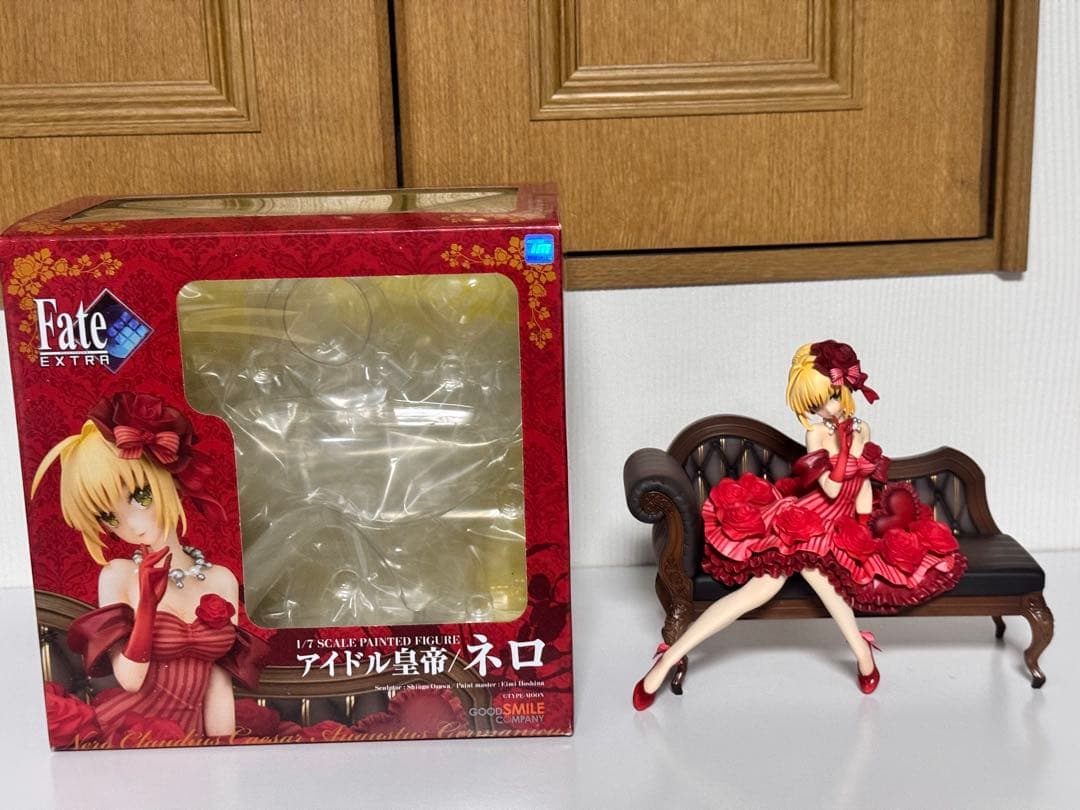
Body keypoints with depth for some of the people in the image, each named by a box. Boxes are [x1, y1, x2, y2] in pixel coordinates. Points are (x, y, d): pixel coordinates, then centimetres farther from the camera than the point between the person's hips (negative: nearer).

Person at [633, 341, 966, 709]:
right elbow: (832, 489, -15)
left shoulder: (861, 429, 8)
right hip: (806, 519, -3)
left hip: (842, 525, 3)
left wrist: (866, 523, 5)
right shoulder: (817, 434, -7)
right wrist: (843, 447, -20)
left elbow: (864, 482, 15)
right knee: (764, 584, -25)